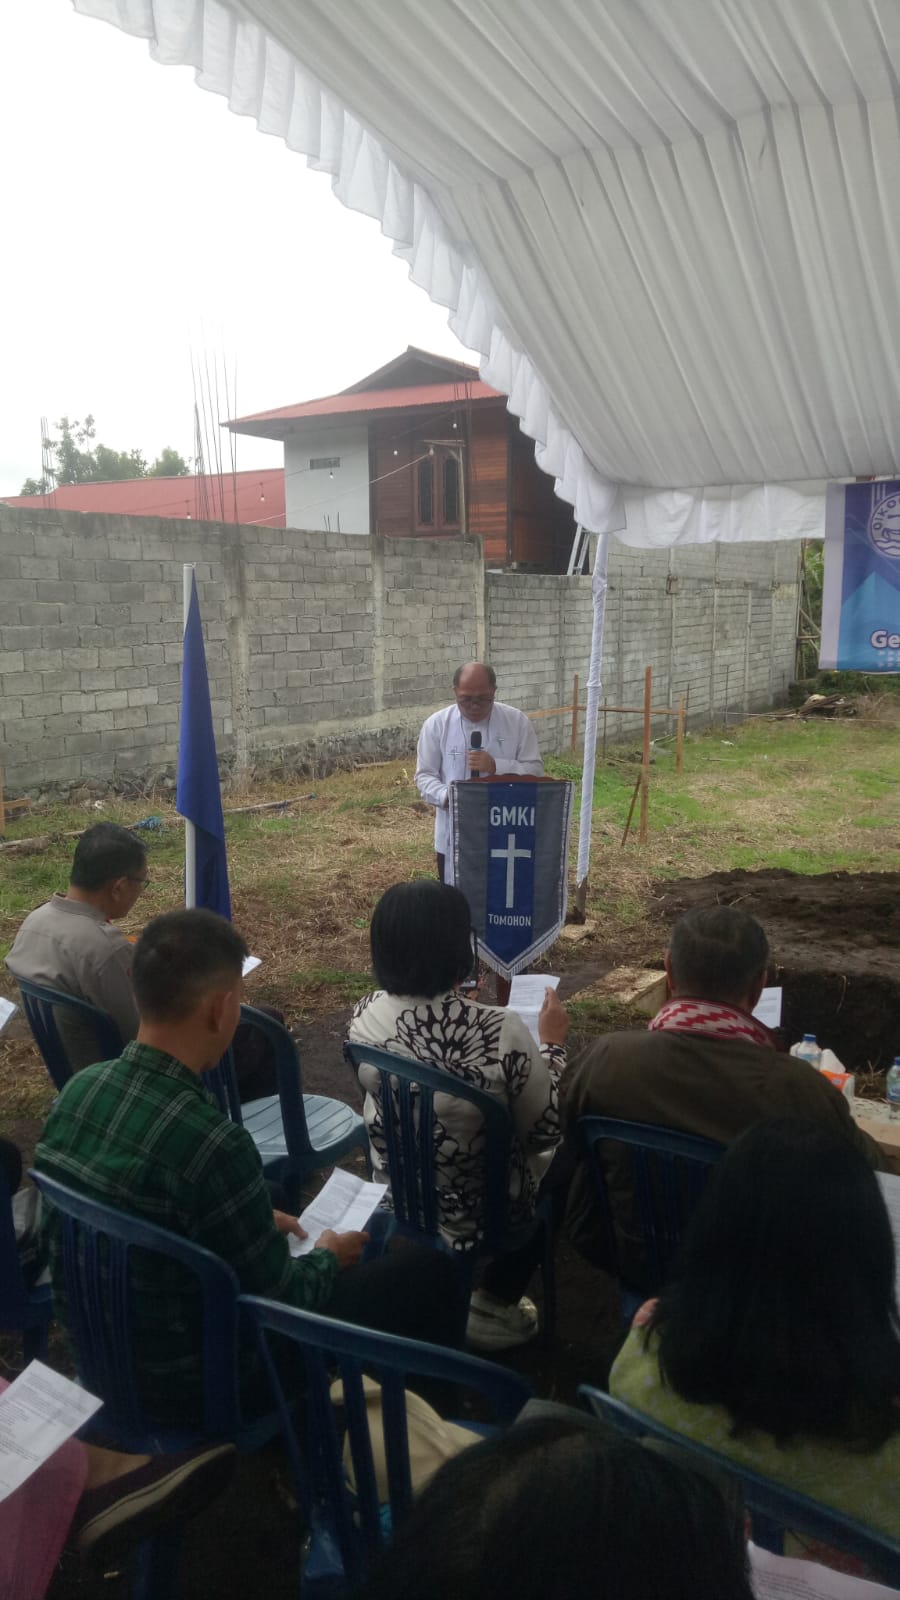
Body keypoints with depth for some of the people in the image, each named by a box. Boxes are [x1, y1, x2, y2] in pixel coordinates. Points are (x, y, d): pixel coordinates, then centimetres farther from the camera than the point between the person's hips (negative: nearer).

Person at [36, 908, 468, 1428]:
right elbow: (277, 1307, -21)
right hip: (197, 1384, -7)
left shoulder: (80, 1089, -10)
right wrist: (328, 1259, 0)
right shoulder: (212, 1144, -34)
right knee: (431, 1272, 2)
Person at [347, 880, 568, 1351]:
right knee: (560, 1159, 24)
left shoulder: (365, 1016, -16)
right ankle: (493, 1305, 26)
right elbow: (548, 1130, -16)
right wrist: (552, 1044, -3)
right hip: (477, 1213, -5)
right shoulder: (499, 1032, -32)